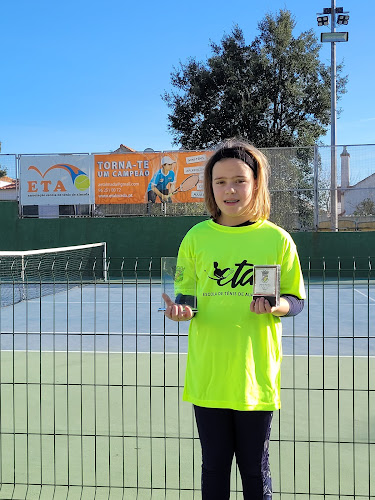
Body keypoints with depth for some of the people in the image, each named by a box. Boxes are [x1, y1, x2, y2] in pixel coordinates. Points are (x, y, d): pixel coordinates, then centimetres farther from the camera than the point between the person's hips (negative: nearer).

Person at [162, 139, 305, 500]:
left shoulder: (277, 239, -3)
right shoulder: (196, 237, 1)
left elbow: (296, 301, 3)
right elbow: (185, 294, 8)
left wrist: (275, 305, -18)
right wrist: (181, 309, -15)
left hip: (256, 376, -1)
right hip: (208, 376, 1)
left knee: (255, 469, 12)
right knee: (214, 465, 14)